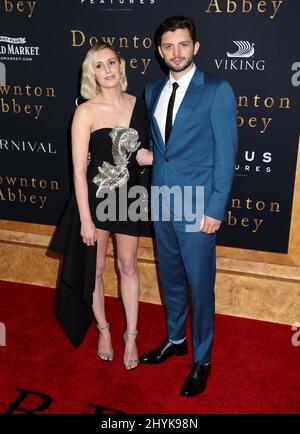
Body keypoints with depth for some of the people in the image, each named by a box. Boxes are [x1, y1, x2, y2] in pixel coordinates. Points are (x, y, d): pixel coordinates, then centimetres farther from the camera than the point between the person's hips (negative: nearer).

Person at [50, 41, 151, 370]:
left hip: (127, 197, 3)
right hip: (94, 198, -3)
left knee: (128, 267, 14)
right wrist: (86, 219, -15)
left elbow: (141, 154, 3)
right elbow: (79, 170, -14)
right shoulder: (86, 112, -13)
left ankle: (131, 335, 30)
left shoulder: (138, 105, -1)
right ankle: (103, 329, 35)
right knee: (94, 269, 12)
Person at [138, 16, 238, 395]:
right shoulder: (153, 91, 9)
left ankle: (202, 360, 23)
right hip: (161, 203, 6)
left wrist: (215, 209, -14)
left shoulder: (217, 91, -8)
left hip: (196, 207, -5)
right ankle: (175, 339, 39)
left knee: (200, 284, 5)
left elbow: (225, 154, -10)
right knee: (170, 278, 19)